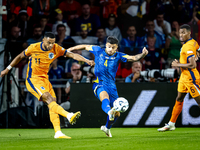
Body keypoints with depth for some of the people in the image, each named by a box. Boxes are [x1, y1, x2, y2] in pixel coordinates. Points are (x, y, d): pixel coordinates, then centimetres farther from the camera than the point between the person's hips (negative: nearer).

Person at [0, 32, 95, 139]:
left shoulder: (56, 49, -4)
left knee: (52, 103, -5)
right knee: (49, 99, -25)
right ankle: (69, 116, -40)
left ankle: (58, 133, -5)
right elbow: (20, 57, 4)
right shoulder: (34, 48, -11)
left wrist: (87, 61, -19)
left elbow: (72, 55, -6)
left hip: (44, 79, 5)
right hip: (33, 80, -5)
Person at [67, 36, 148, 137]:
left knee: (117, 114, 8)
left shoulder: (118, 56, -1)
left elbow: (134, 58, -11)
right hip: (99, 84, -3)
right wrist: (70, 50, 17)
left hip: (111, 86, 3)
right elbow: (85, 47, 13)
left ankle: (107, 128, 37)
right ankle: (109, 112, -72)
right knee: (105, 98, -39)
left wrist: (143, 55, -31)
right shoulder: (98, 51, -1)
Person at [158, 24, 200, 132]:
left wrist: (178, 65, -17)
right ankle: (171, 124, 19)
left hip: (190, 77, -10)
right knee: (179, 99, 13)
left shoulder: (188, 46, -21)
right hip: (184, 76, 10)